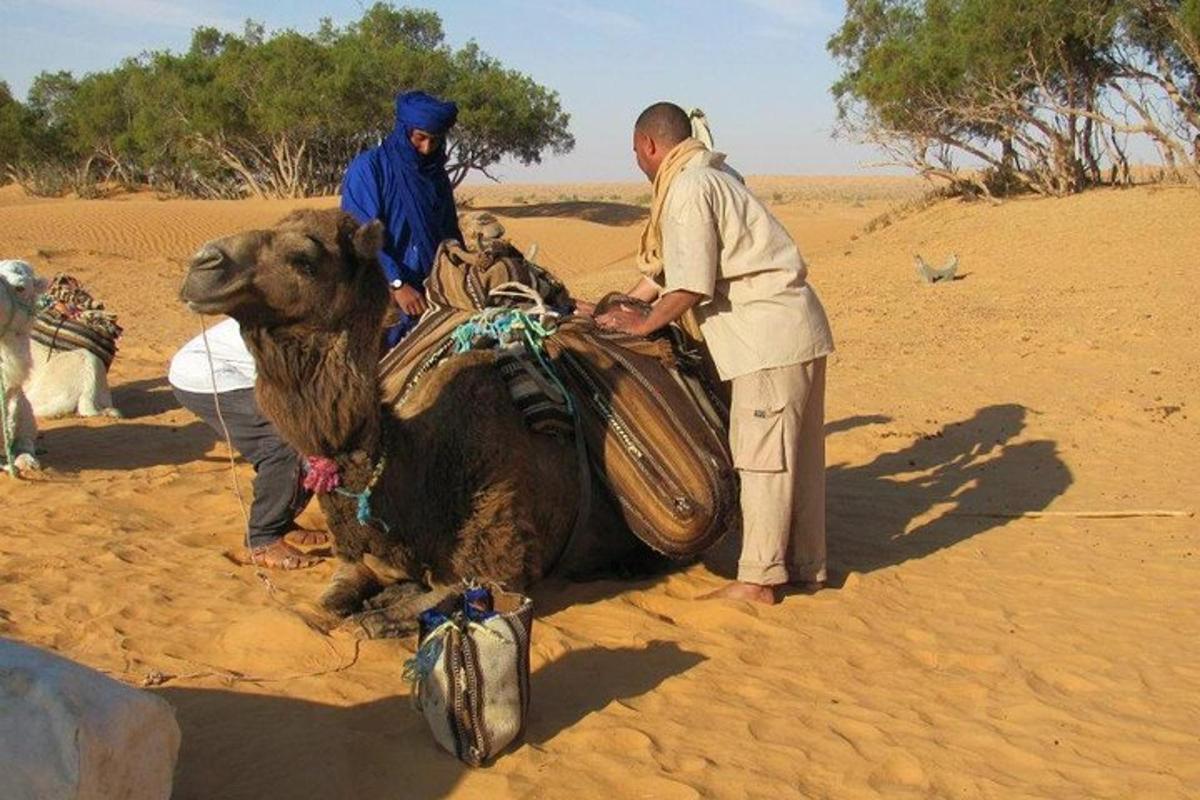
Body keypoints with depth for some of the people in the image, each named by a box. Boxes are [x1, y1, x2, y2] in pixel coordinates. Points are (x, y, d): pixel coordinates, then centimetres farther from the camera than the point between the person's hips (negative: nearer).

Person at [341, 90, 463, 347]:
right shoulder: (369, 167, -5)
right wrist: (397, 284, -19)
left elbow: (451, 235, 19)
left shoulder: (437, 176, 13)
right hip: (381, 298, -5)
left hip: (431, 296, 5)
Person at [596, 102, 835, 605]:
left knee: (762, 455, -5)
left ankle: (758, 579, 1)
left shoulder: (688, 189, -12)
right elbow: (666, 270, 25)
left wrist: (642, 324, -4)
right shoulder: (709, 177, 20)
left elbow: (691, 284, -18)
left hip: (770, 336, -10)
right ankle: (806, 567, 22)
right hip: (795, 330, 10)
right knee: (798, 454, 13)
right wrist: (615, 308, 27)